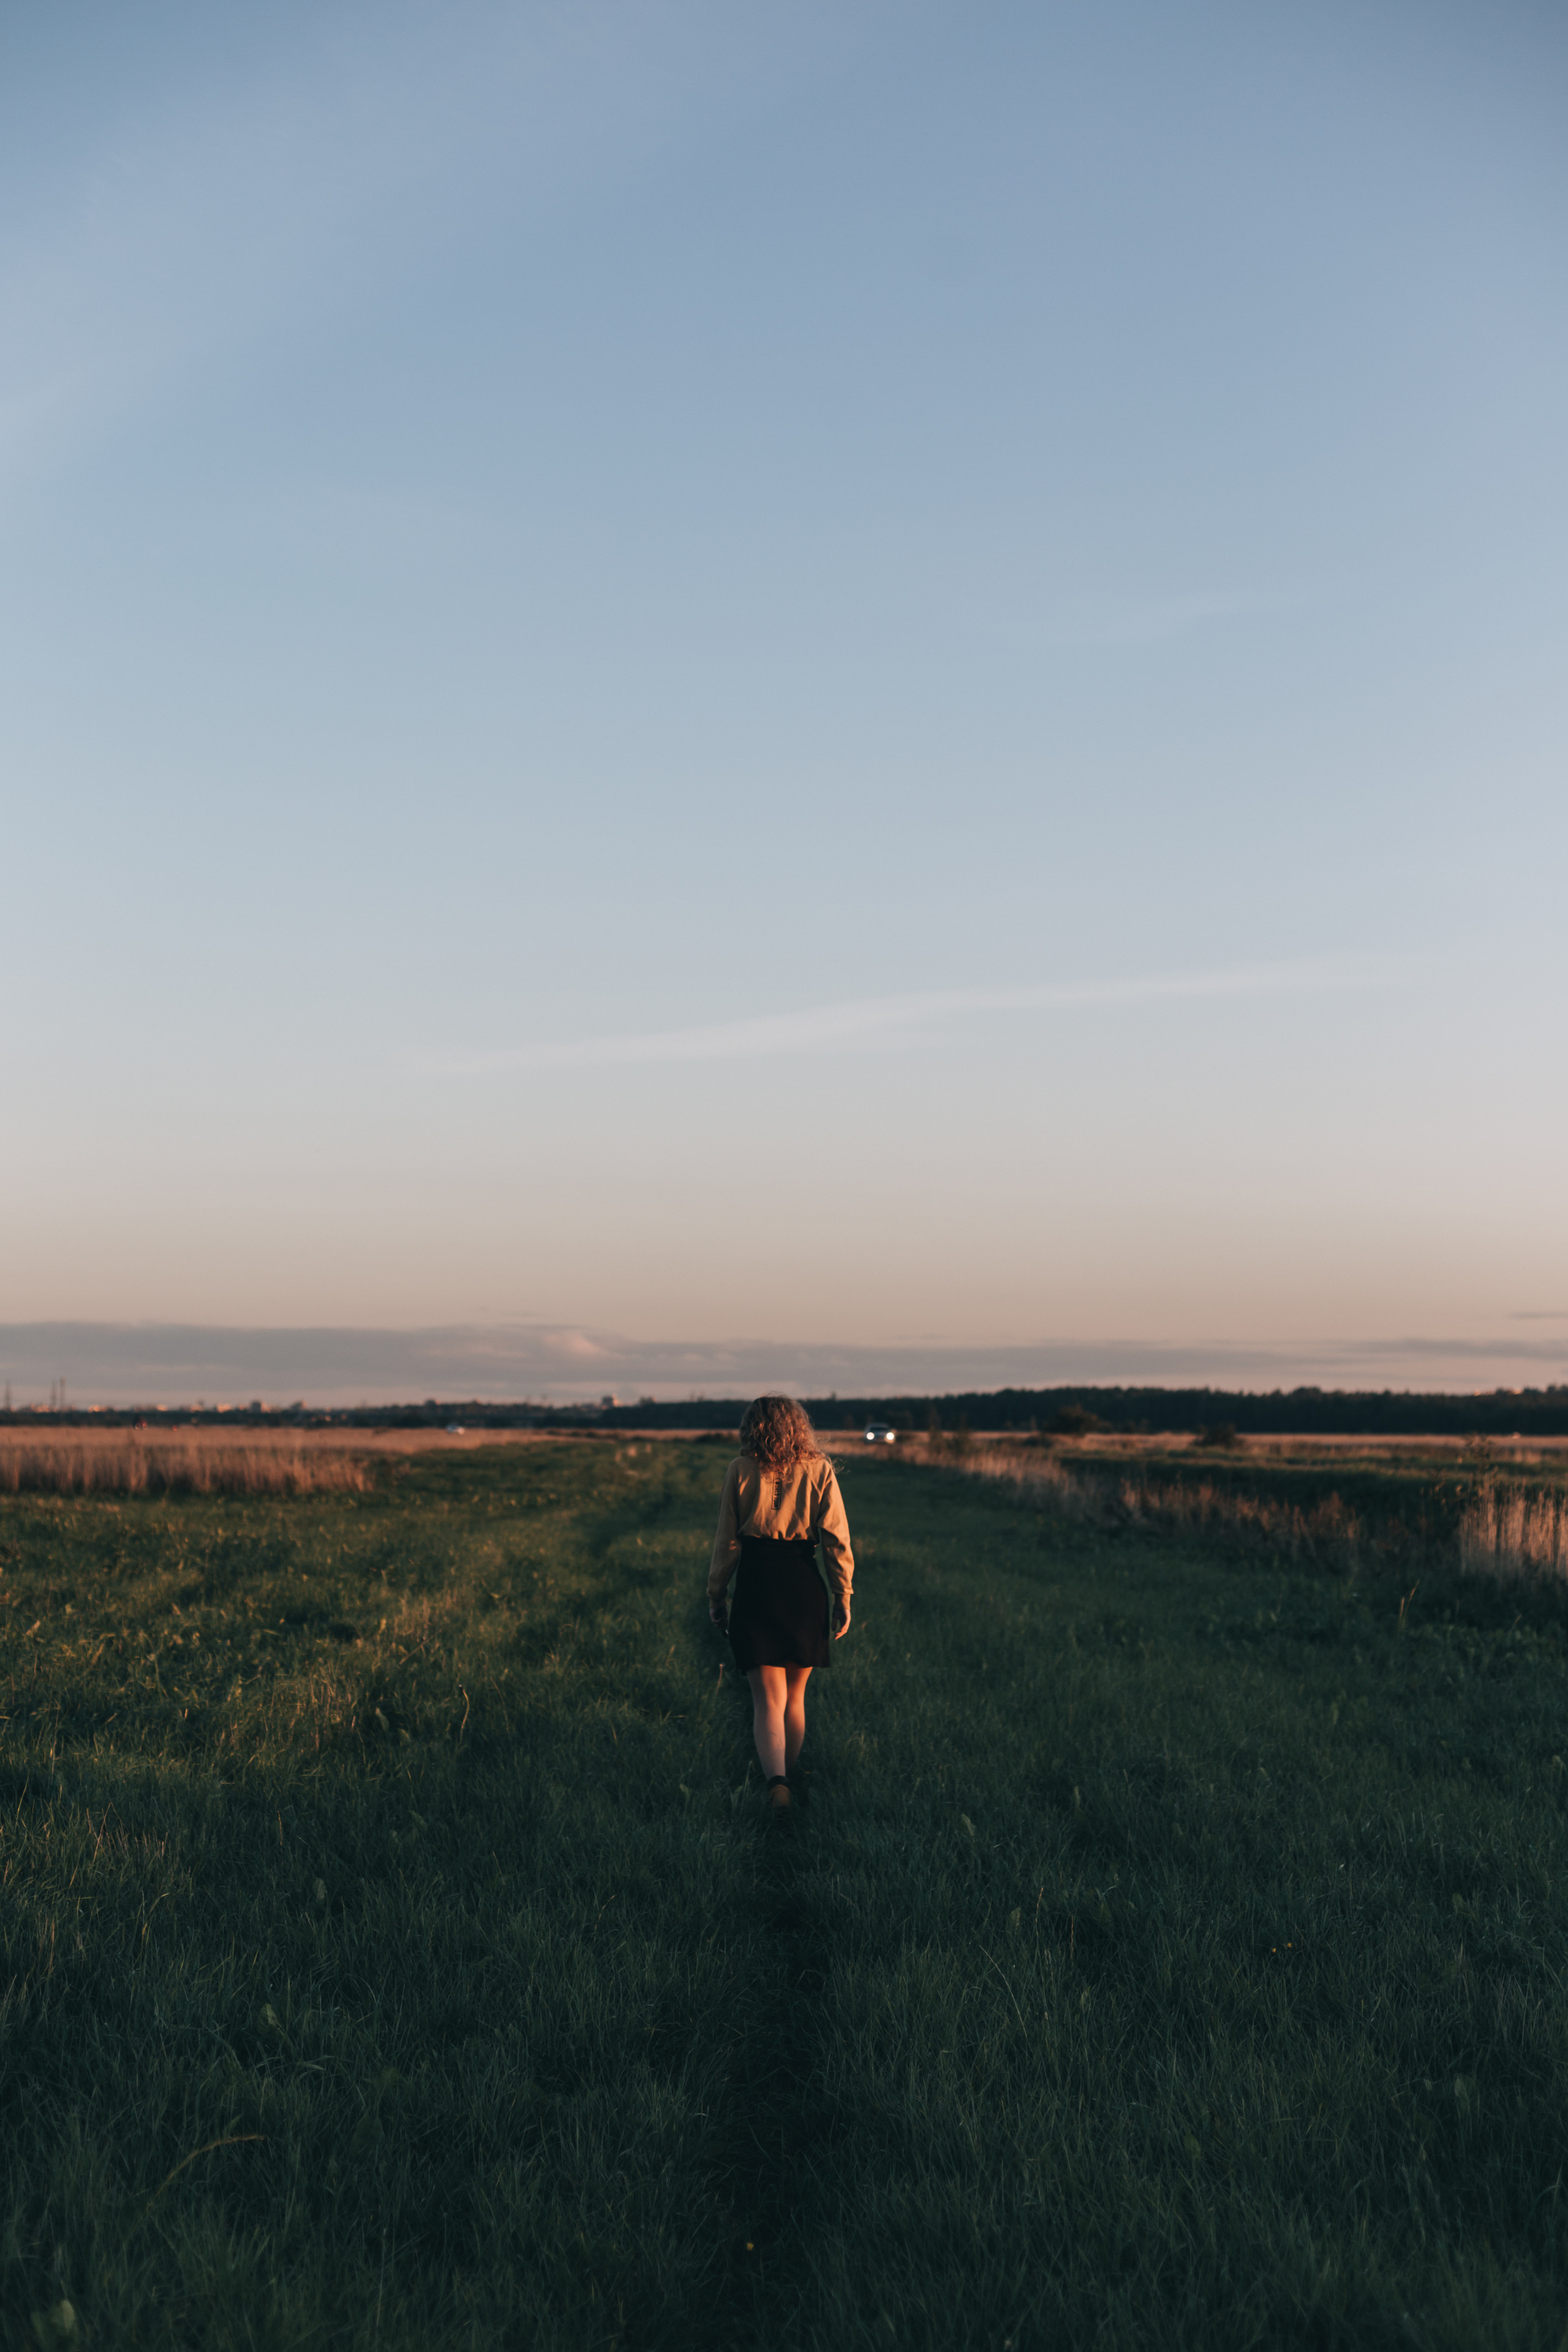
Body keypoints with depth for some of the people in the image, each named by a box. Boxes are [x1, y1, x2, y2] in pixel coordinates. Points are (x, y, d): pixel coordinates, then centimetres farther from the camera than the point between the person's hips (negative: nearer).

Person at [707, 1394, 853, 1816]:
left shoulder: (740, 1471, 2)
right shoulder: (818, 1470, 3)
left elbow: (727, 1540, 3)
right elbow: (836, 1537, -1)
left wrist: (716, 1595, 12)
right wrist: (843, 1596, 4)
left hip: (755, 1586, -1)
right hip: (804, 1587, 1)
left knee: (768, 1701, -1)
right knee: (795, 1695, 19)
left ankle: (776, 1782, -23)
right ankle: (789, 1777, 30)